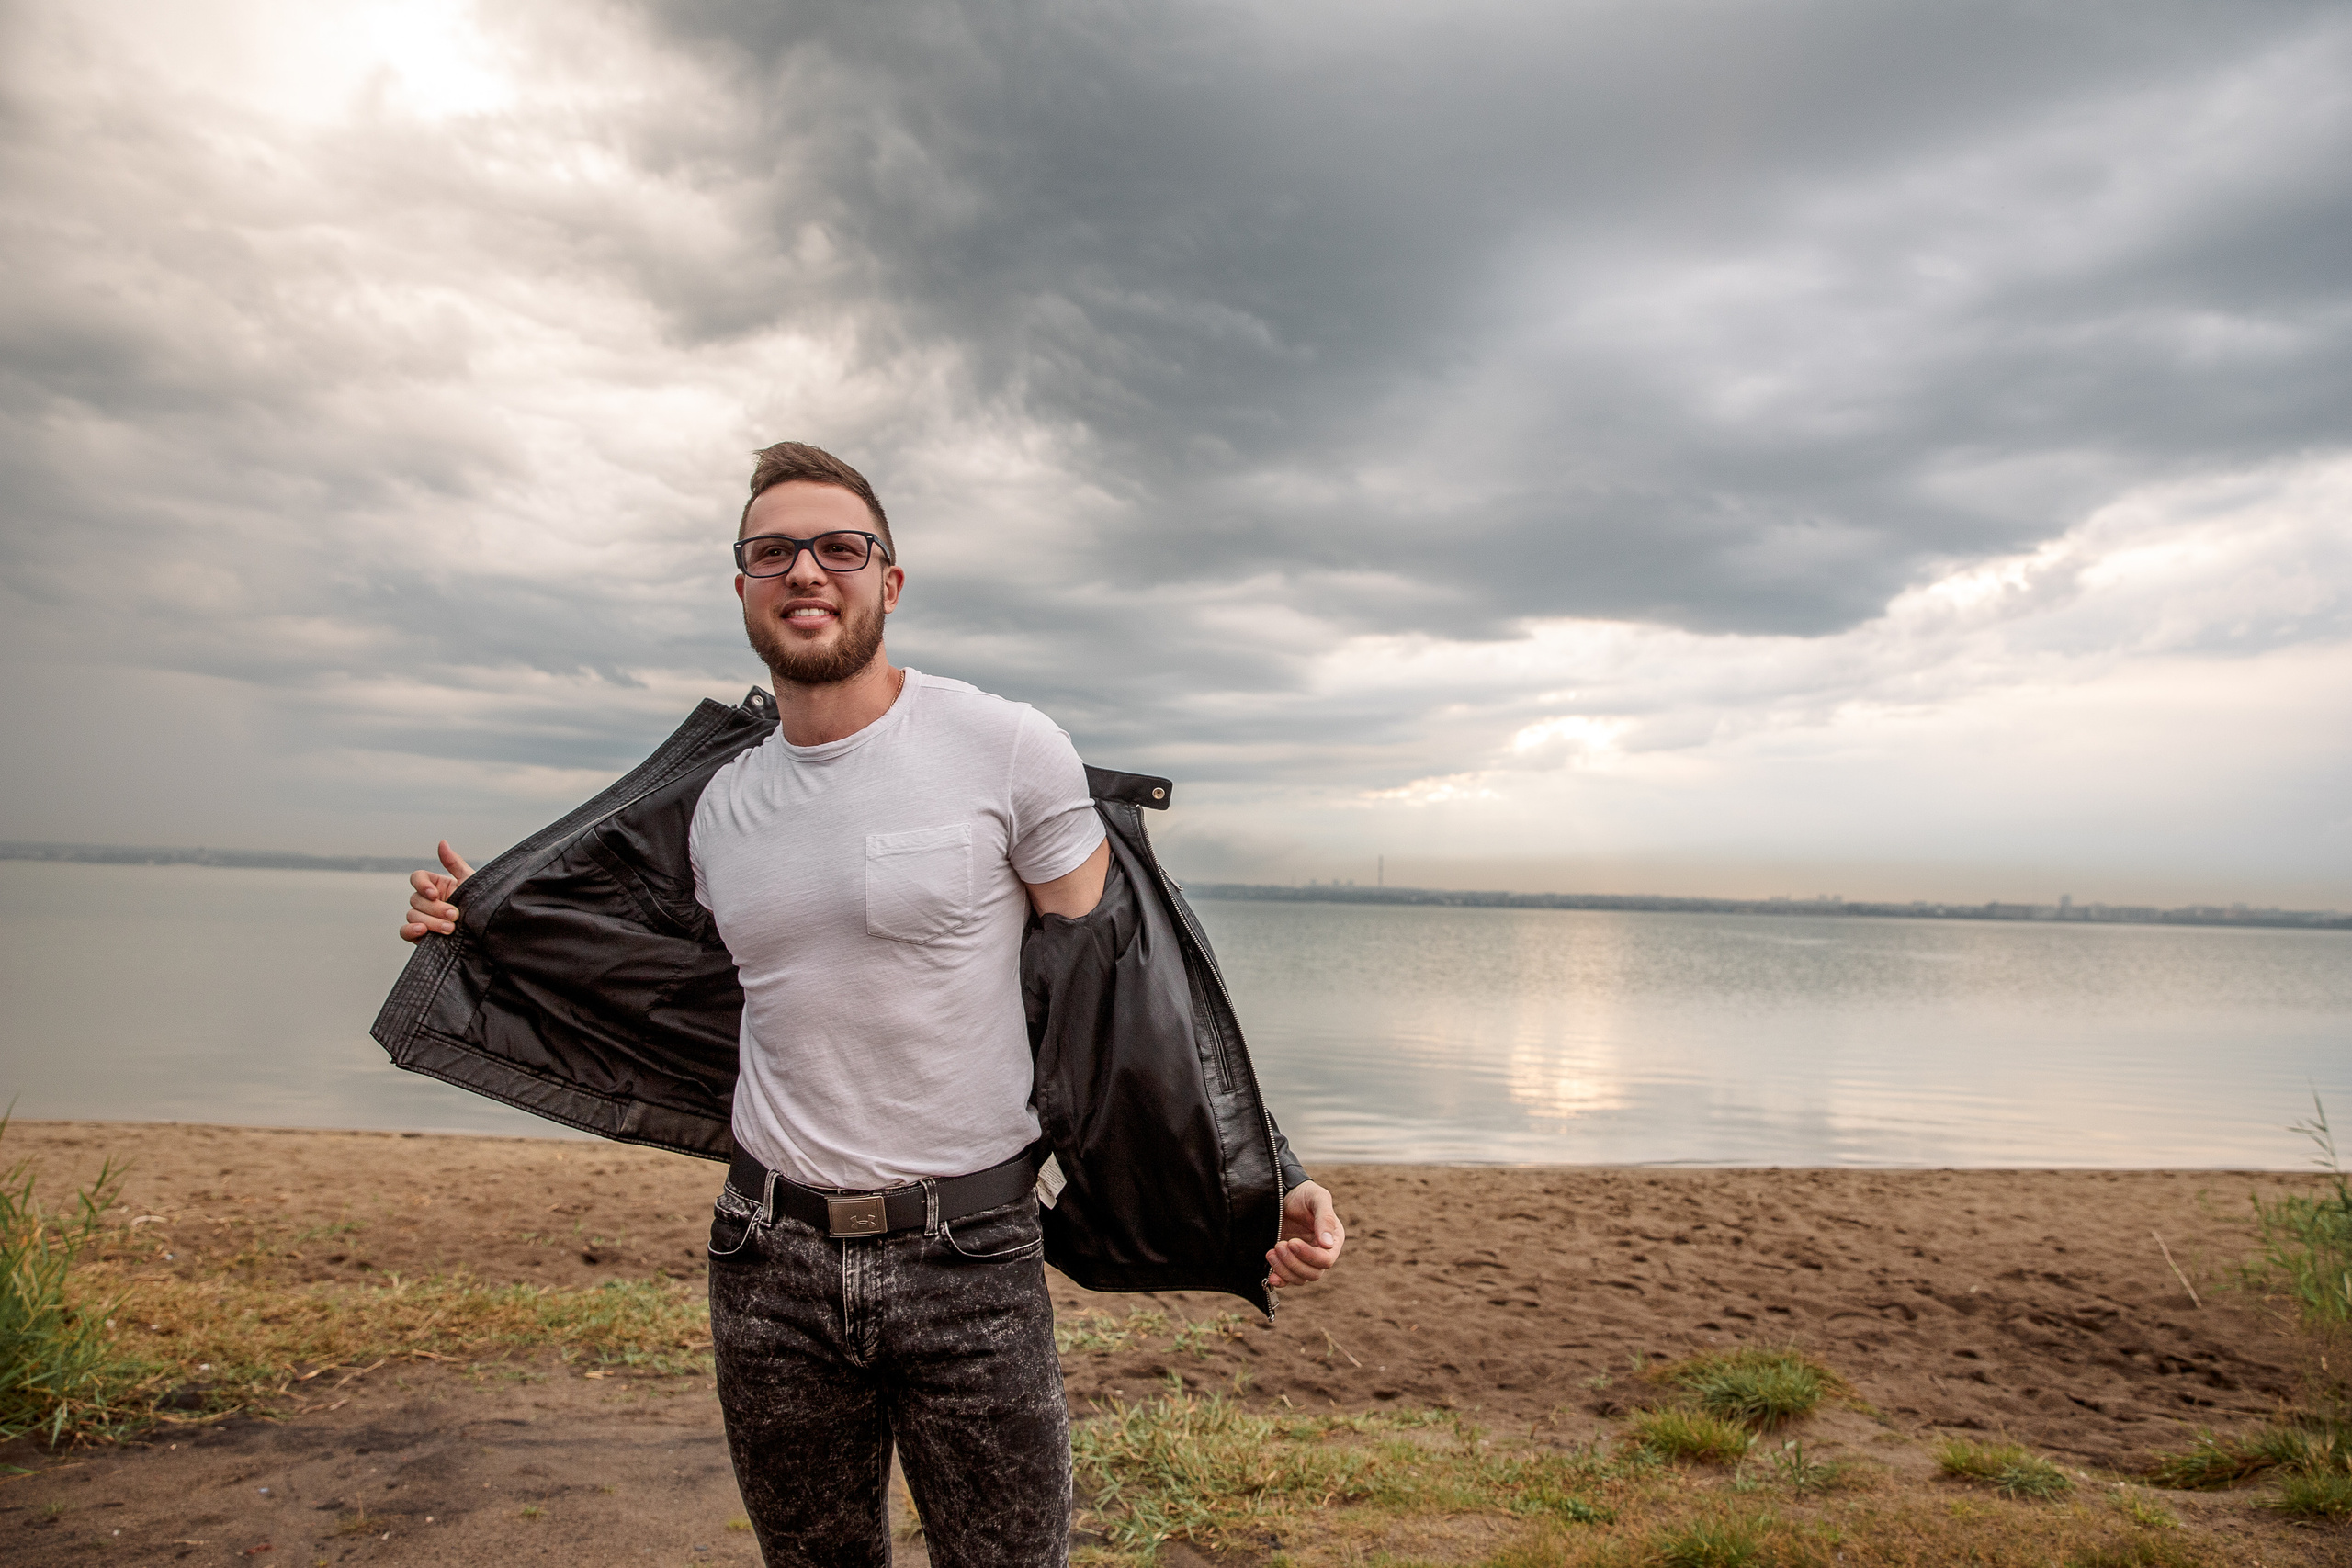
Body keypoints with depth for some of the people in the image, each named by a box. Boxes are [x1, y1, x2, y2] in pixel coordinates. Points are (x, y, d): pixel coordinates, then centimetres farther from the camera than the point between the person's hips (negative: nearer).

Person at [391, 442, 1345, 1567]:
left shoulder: (1013, 752, -11)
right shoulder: (719, 805, 5)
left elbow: (1123, 988, -6)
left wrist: (1265, 1182, -13)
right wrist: (488, 928, 20)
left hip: (970, 1261, -4)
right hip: (770, 1264, 5)